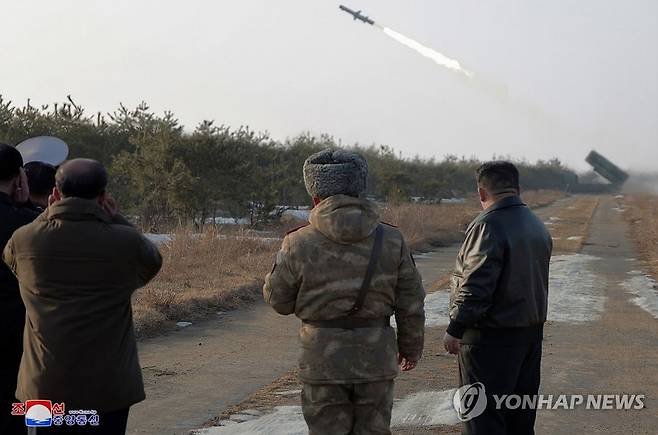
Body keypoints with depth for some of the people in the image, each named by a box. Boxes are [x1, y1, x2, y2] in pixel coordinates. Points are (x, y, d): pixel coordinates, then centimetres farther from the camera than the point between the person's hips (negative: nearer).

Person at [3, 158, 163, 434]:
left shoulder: (24, 239, -7)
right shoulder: (125, 241, -12)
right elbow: (151, 264, 10)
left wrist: (49, 215, 14)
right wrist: (116, 220, 7)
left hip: (46, 384, 2)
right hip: (109, 386, -1)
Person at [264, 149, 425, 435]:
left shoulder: (299, 243, -10)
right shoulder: (391, 240, -3)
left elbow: (278, 299, 0)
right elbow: (411, 304, 1)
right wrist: (411, 347, 16)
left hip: (323, 360, -2)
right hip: (376, 358, 2)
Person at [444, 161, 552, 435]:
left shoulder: (488, 226, -19)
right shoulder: (537, 226, 11)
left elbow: (476, 287, -22)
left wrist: (455, 329, -15)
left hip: (491, 337, -9)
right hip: (532, 330, 9)